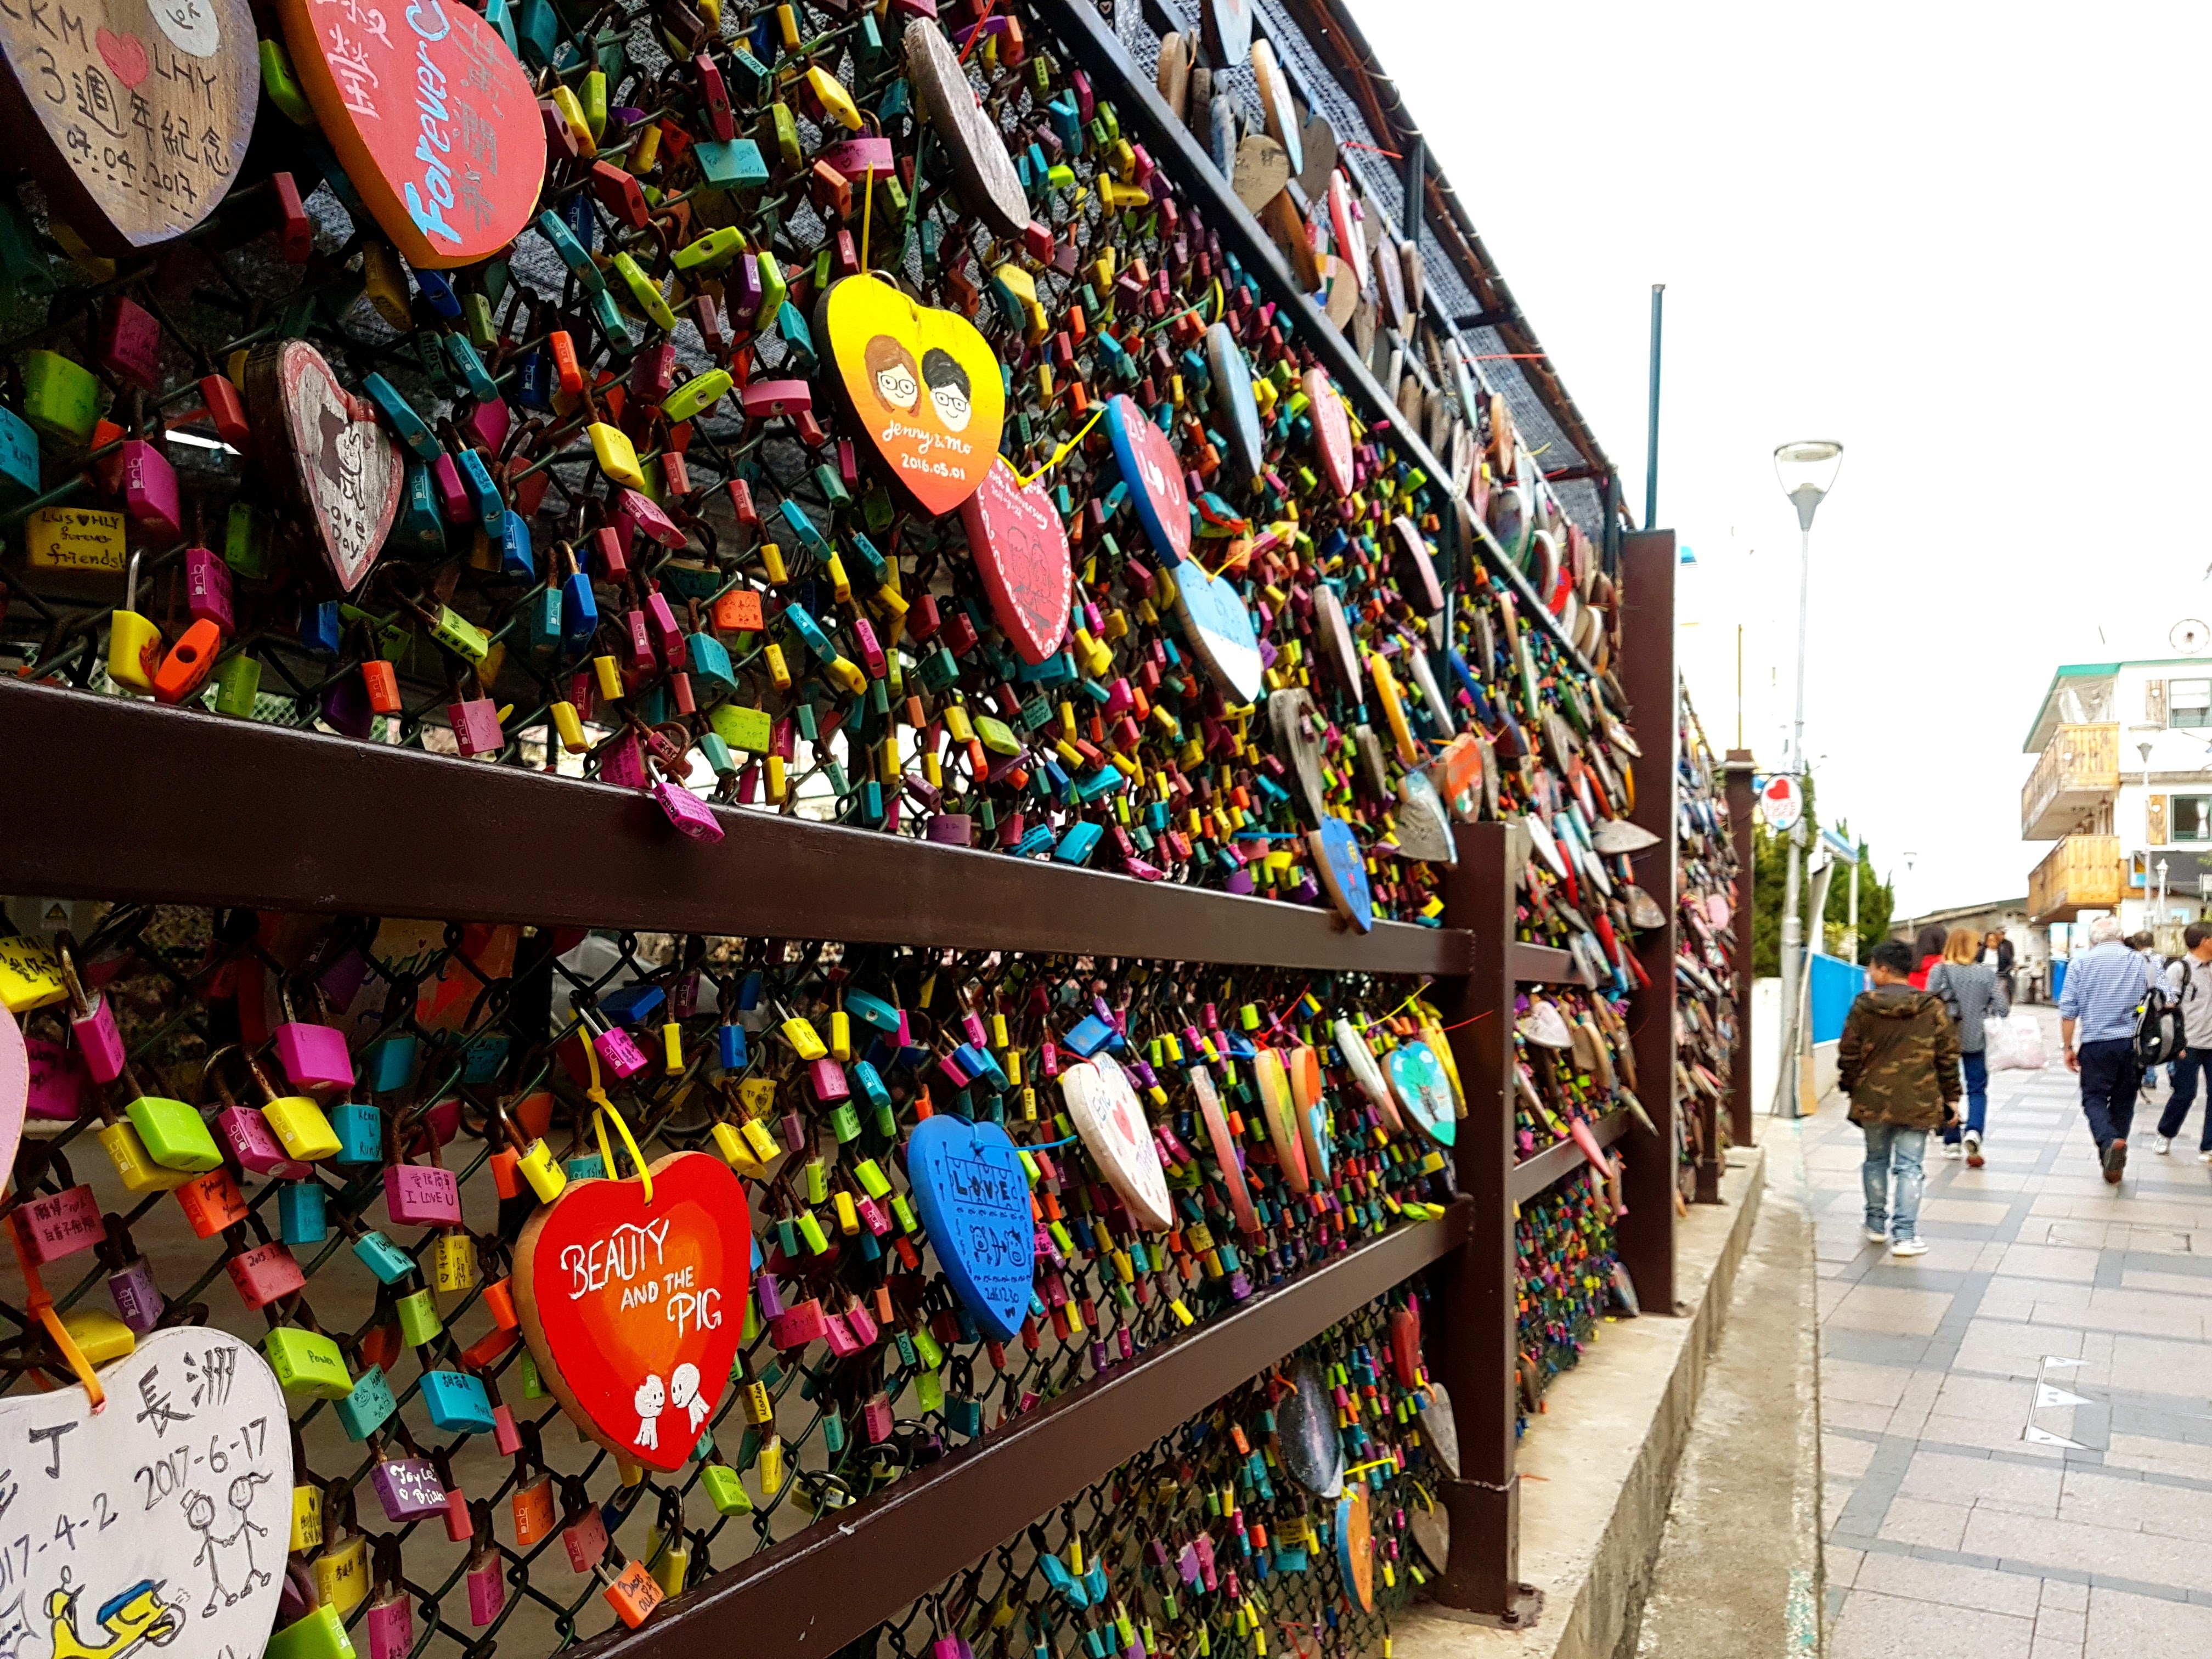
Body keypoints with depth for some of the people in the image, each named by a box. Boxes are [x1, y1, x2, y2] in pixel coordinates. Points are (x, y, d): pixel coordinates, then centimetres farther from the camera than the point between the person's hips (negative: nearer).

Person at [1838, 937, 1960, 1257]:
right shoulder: (1932, 1008, -3)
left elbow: (1849, 1053, 0)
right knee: (1909, 1166, 2)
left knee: (1876, 1159, 16)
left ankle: (1876, 1224, 26)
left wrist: (1850, 1086, 15)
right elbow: (1948, 1057, 0)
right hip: (1918, 1102, -1)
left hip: (1872, 1099, 1)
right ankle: (1904, 1234, -3)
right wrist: (1951, 1097, 9)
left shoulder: (1863, 1005, -5)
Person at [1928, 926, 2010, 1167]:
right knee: (1978, 1090, 10)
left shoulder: (1939, 971, -7)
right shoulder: (1987, 974, -3)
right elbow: (2003, 1010, -5)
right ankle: (1973, 1131, -14)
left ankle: (1952, 1142, 16)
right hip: (1975, 1040, 0)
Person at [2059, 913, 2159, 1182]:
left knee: (2094, 1098, 4)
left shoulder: (2080, 961, -1)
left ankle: (2109, 1143, -24)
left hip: (2096, 1044, -3)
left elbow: (2068, 1010, -4)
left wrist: (2068, 1047, 4)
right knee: (2123, 1102, 12)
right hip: (2132, 1043, 3)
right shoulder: (2139, 961, 6)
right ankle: (2114, 1164, 16)